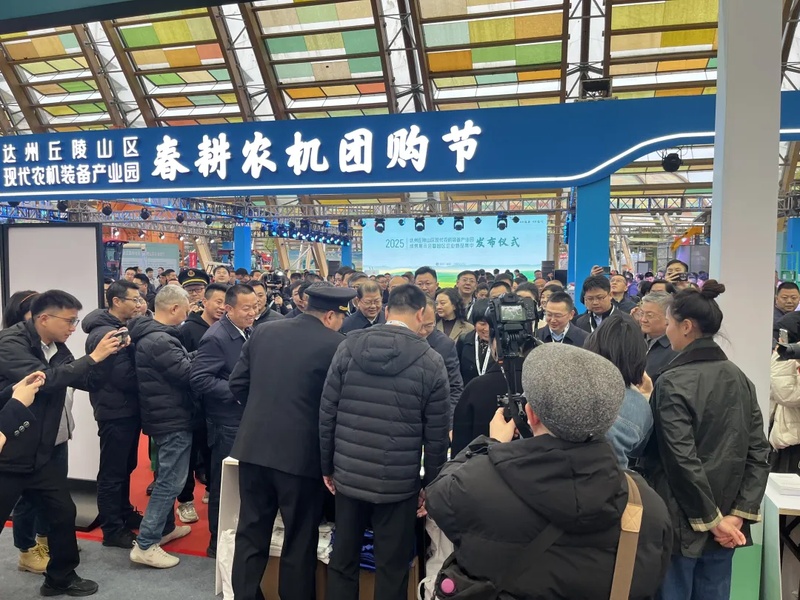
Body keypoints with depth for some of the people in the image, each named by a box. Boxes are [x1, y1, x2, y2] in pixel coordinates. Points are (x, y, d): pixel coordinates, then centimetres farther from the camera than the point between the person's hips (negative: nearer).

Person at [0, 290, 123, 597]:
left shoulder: (57, 348, 6)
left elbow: (88, 381, 12)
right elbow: (45, 379, -29)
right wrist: (92, 357, -25)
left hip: (42, 453, 7)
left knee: (64, 513, 11)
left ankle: (61, 579, 29)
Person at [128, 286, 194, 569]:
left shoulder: (152, 334, 10)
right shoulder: (159, 340, -24)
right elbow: (188, 374, -23)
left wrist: (193, 358, 1)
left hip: (166, 416, 11)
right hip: (172, 419, -11)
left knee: (167, 477, 22)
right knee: (172, 481, -4)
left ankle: (165, 528, 36)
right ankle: (145, 544, 2)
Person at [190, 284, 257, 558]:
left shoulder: (251, 332, 6)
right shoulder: (216, 337, -18)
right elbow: (198, 379, -24)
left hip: (249, 417, 8)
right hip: (228, 422, -7)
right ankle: (219, 541, 23)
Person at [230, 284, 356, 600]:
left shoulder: (263, 332, 5)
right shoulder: (335, 344, -10)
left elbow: (238, 383, 9)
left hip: (254, 446, 5)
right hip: (302, 452, -4)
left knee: (251, 535, 16)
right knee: (300, 540, 12)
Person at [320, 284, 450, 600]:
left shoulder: (348, 346, -3)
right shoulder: (431, 361, -9)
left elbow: (327, 414, 0)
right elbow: (436, 434, -7)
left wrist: (327, 466, 10)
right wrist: (430, 484, 5)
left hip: (348, 476, 3)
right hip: (399, 483, -2)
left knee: (342, 560, 18)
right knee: (392, 569, 12)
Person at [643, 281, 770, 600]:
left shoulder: (672, 382, -17)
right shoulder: (740, 378, 4)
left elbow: (681, 460, -21)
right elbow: (759, 452, 2)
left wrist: (711, 519, -10)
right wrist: (739, 513, -1)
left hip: (683, 522, -6)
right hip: (726, 521, 6)